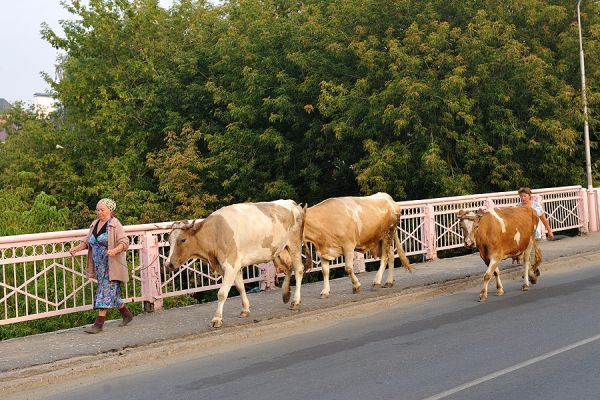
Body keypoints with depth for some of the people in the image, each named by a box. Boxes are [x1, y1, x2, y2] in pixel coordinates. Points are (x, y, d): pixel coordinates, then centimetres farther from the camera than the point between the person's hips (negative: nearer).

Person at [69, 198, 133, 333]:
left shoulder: (115, 224, -9)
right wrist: (76, 248, 4)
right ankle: (127, 315, 30)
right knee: (112, 292, 13)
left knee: (106, 291, -9)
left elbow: (125, 242, -15)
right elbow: (87, 242, 20)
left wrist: (115, 251, -32)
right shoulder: (95, 224, 12)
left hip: (111, 265, -7)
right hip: (99, 266, 7)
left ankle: (99, 324, -9)